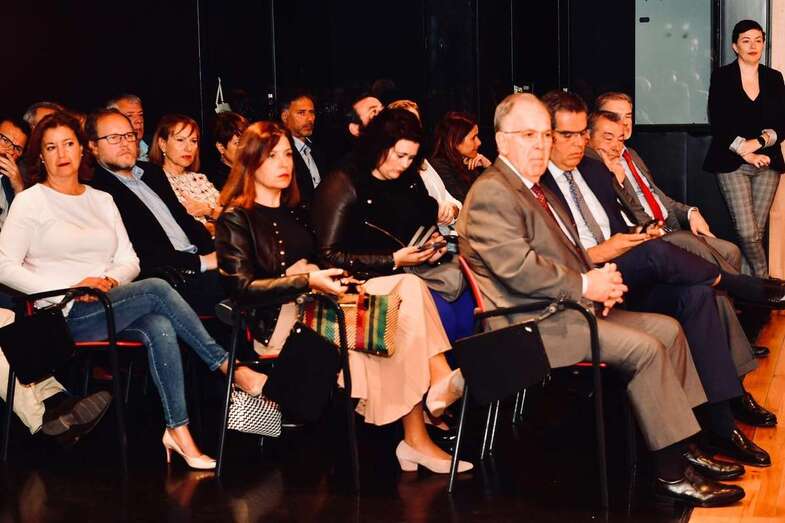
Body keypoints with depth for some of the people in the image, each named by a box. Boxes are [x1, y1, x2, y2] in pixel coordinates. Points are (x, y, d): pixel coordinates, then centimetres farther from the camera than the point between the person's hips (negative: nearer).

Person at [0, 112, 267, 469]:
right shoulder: (30, 202, 5)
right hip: (69, 316, -5)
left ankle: (178, 430, -34)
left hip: (110, 303, 5)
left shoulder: (101, 200, 21)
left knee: (160, 328, -31)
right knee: (157, 289, -28)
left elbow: (129, 261, 17)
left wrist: (110, 279, -7)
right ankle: (229, 368, -21)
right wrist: (71, 289, -15)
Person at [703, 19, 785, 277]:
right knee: (747, 232, -12)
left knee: (757, 231, -2)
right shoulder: (722, 77, 4)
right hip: (732, 162, -3)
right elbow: (718, 123, -4)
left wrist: (758, 142, -10)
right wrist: (745, 152, -11)